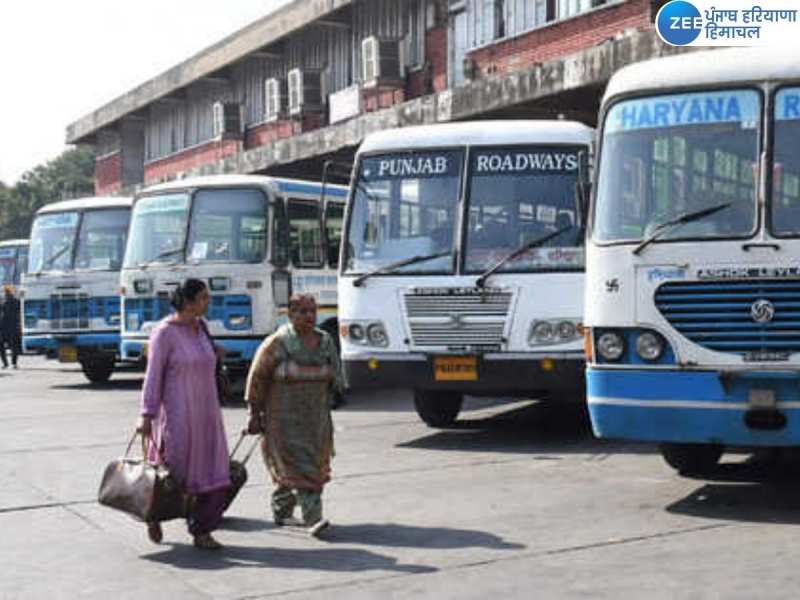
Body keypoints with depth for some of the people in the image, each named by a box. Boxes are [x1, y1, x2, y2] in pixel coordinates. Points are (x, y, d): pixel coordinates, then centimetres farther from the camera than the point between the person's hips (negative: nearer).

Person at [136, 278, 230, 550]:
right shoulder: (164, 332, -13)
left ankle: (201, 532, 11)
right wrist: (146, 415, -16)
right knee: (174, 470, 3)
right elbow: (153, 375, -13)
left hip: (205, 413, 7)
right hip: (177, 413, -7)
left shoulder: (200, 327, 9)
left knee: (209, 472, 2)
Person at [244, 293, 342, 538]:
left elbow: (332, 379, 16)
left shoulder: (325, 342, 4)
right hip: (284, 420, -6)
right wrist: (255, 414, -6)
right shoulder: (277, 344, -11)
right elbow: (257, 378, -6)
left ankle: (280, 510, 32)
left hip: (315, 419, 6)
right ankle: (313, 519, -14)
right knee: (297, 466, -12)